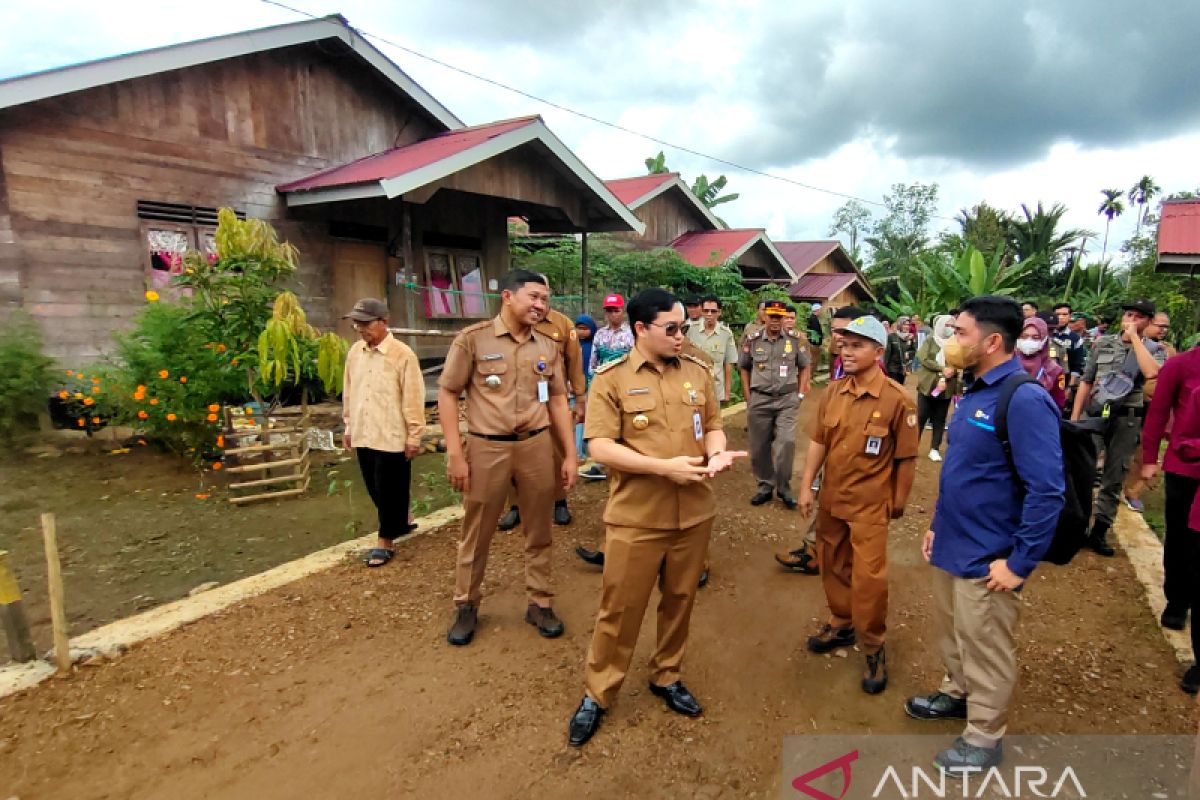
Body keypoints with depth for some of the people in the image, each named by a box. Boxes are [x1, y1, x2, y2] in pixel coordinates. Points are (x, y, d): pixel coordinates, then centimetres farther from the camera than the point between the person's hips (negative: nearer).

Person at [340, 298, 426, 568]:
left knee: (390, 490, 3)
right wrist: (348, 427, 16)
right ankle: (401, 520, 38)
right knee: (376, 489, 16)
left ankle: (386, 540, 17)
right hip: (363, 435, 6)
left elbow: (413, 399, -12)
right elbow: (348, 392, 14)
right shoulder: (355, 352, 6)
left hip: (392, 436, -6)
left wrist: (414, 436, -11)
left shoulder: (403, 354, -13)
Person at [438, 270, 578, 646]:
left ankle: (540, 603, 31)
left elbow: (558, 401, 11)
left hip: (537, 446, 3)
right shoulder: (473, 338, -5)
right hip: (486, 447, -3)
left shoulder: (548, 346, 7)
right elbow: (447, 394, -4)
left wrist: (570, 454, 7)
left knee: (538, 532, 13)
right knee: (476, 534, 11)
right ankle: (466, 605, 30)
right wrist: (455, 454, -9)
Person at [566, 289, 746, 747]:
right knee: (620, 608, 7)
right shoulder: (611, 379, -9)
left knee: (679, 601, 18)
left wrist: (717, 454, -12)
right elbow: (601, 446, -15)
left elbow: (713, 424, 12)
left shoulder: (698, 373, 4)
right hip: (636, 517, -4)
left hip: (693, 513, 4)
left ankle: (666, 677, 40)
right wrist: (665, 467, -22)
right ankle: (597, 693, 27)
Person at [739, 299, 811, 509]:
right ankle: (765, 485, 24)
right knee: (759, 446, 6)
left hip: (787, 399, -1)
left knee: (787, 442, -12)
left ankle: (784, 488, 6)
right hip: (759, 400, 1)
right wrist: (748, 396, 6)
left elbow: (804, 367, 12)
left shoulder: (795, 340, 0)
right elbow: (744, 368, 12)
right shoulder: (753, 340, 1)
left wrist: (800, 394, 4)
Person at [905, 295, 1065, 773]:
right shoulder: (973, 393, 6)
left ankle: (984, 738, 32)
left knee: (986, 650, 12)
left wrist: (1020, 563, -19)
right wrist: (937, 525, 16)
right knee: (950, 633, 25)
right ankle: (957, 694, 48)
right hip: (952, 547, 8)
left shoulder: (1025, 401, -23)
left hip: (987, 559, -8)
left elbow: (1046, 492, -24)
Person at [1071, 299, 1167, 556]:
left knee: (1114, 477, 6)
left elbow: (1151, 372, -21)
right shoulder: (1102, 343, 6)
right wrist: (1074, 417, 0)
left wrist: (1135, 337, -14)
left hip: (1128, 420, 0)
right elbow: (1086, 381, 7)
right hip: (1095, 414, 0)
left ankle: (1099, 531, 15)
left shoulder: (1154, 349, 3)